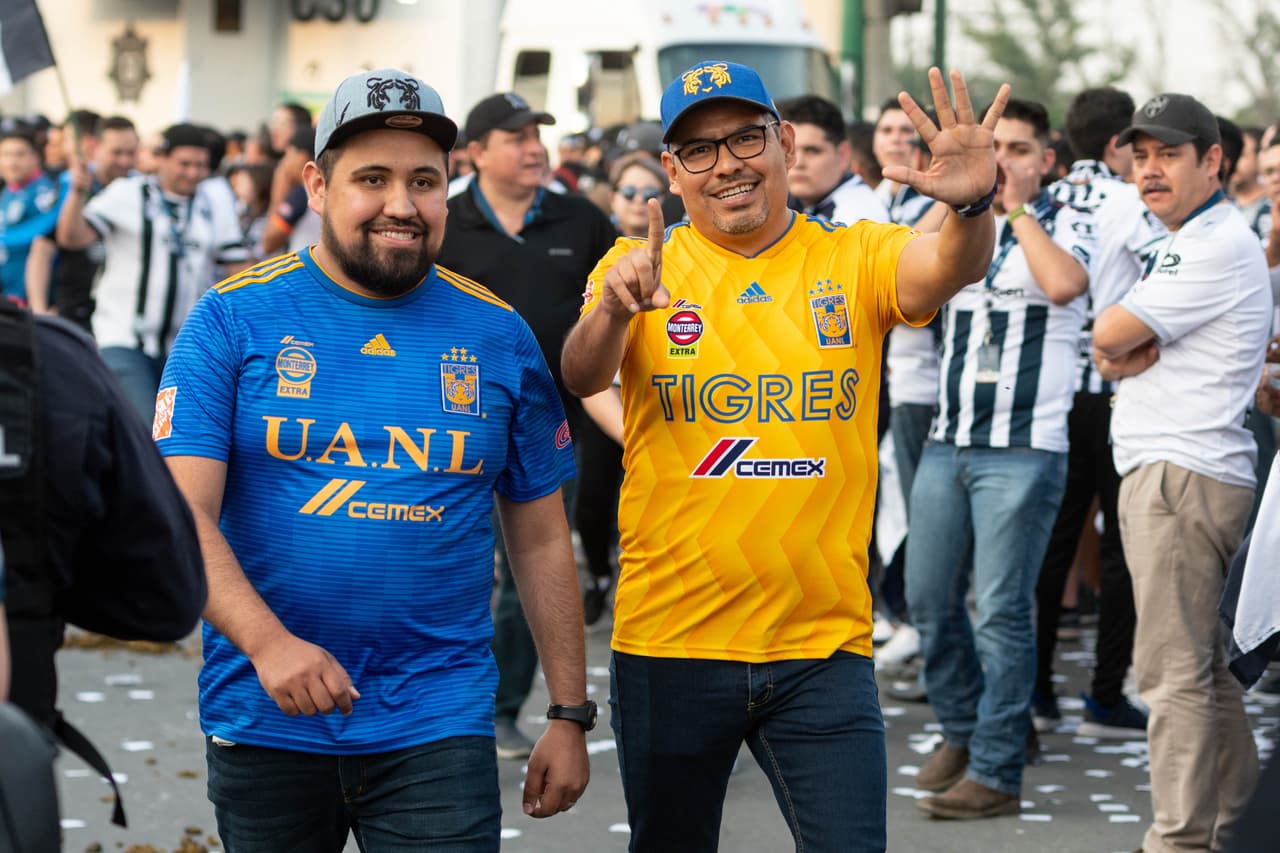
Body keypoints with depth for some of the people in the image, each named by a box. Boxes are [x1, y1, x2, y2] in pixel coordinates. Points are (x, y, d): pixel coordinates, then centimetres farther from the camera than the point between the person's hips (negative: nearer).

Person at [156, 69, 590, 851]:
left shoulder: (497, 336, 4)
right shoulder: (234, 319, -2)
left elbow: (541, 540, 10)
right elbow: (182, 516, -10)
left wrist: (571, 715, 6)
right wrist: (269, 643, -25)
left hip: (439, 722, 0)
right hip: (264, 721, 0)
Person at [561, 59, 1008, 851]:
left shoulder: (855, 258, 1)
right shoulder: (643, 266, 0)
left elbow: (946, 268, -19)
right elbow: (582, 376, -17)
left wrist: (972, 205, -42)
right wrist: (614, 310, -40)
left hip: (823, 645, 0)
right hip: (669, 645, 1)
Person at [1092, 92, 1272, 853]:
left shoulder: (1219, 247, -13)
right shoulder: (1188, 242, 21)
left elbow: (1109, 337, -15)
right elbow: (1117, 352, 20)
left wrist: (1123, 350, 6)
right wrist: (1131, 355, -1)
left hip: (1184, 475, -11)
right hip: (1171, 470, 11)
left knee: (1172, 671, -10)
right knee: (1204, 665, 14)